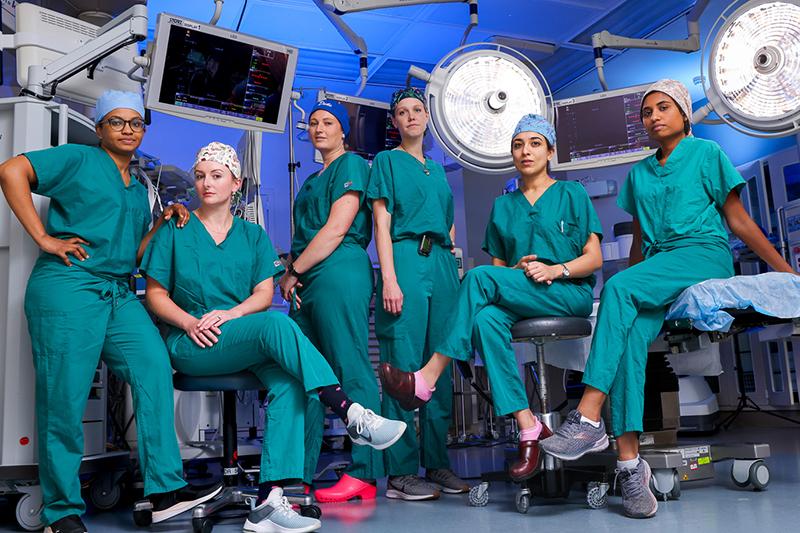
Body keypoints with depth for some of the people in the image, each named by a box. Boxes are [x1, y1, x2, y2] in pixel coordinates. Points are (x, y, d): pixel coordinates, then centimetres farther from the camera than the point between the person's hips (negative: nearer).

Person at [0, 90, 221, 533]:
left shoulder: (138, 189, 23)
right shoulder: (79, 159, 5)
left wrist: (163, 224, 10)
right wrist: (44, 238, -12)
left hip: (118, 294, 6)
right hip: (68, 287, -6)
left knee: (155, 368, -11)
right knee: (63, 397, -3)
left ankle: (165, 489, -8)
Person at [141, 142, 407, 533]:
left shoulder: (253, 236, 18)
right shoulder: (175, 230, 12)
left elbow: (264, 295, 6)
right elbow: (155, 295, 6)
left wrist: (231, 313, -14)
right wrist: (190, 323, -13)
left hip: (249, 345, 3)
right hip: (193, 346, -3)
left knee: (289, 381, -30)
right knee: (277, 325, -33)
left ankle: (269, 502, -33)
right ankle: (351, 415, -34)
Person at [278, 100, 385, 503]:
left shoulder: (351, 164, 3)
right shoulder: (313, 179, 28)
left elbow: (337, 228, -9)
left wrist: (292, 271, -7)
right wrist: (294, 275, 6)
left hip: (338, 272, -9)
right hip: (308, 284, 9)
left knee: (351, 371, -10)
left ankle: (363, 474, -7)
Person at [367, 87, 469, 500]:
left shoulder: (437, 169, 24)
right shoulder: (386, 160, 9)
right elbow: (381, 222, -2)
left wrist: (456, 271, 14)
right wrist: (389, 278, -14)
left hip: (442, 264, 6)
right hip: (405, 259, -5)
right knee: (404, 364, -8)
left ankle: (437, 463, 11)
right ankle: (401, 472, -4)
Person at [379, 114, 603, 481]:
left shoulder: (572, 194, 10)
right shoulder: (503, 206, 20)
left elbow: (594, 258, 3)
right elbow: (499, 265, 17)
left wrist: (555, 270, -15)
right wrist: (518, 270, -6)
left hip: (570, 293, -4)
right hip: (518, 298, 4)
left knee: (479, 277, -29)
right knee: (486, 319, -34)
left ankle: (426, 381, -30)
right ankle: (528, 429, -32)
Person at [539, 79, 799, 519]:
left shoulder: (707, 153, 11)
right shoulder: (639, 173, 25)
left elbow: (739, 221, 9)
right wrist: (631, 287, 21)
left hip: (705, 256, -4)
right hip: (655, 271, 4)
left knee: (618, 286, -33)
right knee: (631, 333, -30)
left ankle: (588, 419, -40)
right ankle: (629, 462, -36)